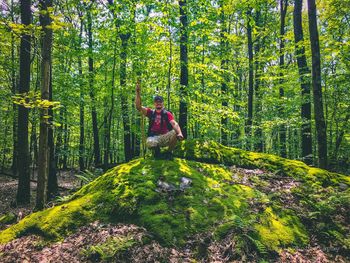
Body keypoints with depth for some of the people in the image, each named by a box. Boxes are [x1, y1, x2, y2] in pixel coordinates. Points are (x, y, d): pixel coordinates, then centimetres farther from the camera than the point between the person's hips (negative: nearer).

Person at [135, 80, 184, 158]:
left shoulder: (167, 113, 5)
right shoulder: (151, 112, 9)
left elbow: (174, 124, -11)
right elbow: (138, 107, -4)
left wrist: (180, 133, -32)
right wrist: (138, 93, -15)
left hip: (165, 137, 0)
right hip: (153, 137, 0)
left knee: (175, 132, -30)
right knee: (149, 143, -36)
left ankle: (169, 152, -5)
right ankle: (157, 149, 4)